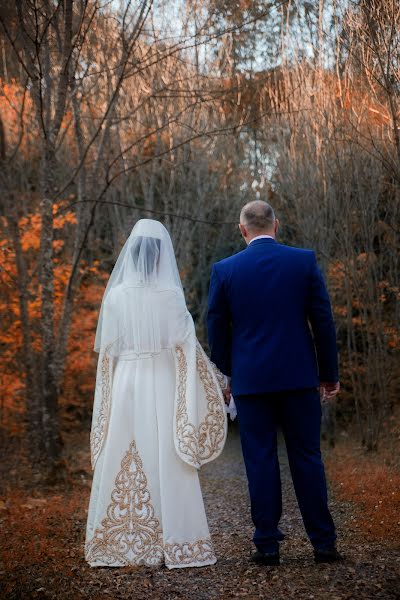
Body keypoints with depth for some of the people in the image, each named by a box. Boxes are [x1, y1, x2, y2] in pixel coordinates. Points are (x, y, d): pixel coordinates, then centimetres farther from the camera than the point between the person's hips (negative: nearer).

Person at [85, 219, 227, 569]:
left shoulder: (116, 295, 0)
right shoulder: (171, 295, -6)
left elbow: (107, 351, 4)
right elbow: (187, 346, -5)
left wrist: (109, 394, 15)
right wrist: (216, 377, 7)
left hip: (126, 386, 2)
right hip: (164, 386, -2)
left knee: (123, 465, 8)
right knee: (167, 464, 2)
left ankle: (121, 545, 12)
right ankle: (173, 545, 5)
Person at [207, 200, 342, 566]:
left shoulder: (224, 270, -1)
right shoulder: (304, 261, -1)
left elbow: (216, 328, 3)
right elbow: (323, 321, 0)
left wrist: (229, 371, 17)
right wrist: (329, 373, 7)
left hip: (250, 379, 0)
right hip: (299, 375, 1)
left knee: (260, 460, 6)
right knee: (307, 456, 8)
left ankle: (268, 545, 10)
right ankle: (323, 543, 13)